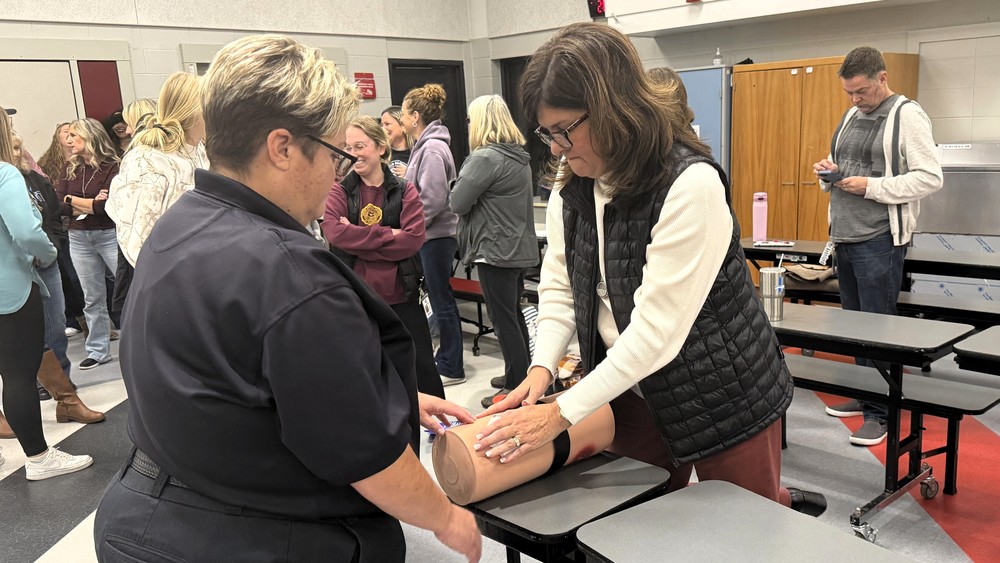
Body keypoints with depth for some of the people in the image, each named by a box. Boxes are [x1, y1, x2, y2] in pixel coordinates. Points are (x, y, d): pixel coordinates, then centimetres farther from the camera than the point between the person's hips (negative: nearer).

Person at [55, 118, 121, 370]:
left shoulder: (112, 167, -10)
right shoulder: (71, 169, 9)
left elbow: (107, 205, -18)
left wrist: (73, 200, -3)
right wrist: (91, 204, -13)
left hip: (110, 235, -6)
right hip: (79, 239, 6)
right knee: (92, 297, 13)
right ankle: (98, 351, 22)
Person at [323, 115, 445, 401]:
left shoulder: (405, 191, 0)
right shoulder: (340, 192, 2)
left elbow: (413, 239, -14)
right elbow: (333, 232, -17)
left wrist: (357, 240, -16)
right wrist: (388, 235, -18)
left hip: (401, 297, -1)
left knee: (422, 368, 10)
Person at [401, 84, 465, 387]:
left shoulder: (432, 148, -16)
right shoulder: (426, 145, 13)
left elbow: (433, 199, -22)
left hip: (436, 236, -10)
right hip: (432, 235, 10)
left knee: (441, 300, -1)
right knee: (440, 297, 17)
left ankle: (451, 368, 11)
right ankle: (446, 357, 29)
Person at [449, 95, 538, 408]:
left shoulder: (485, 158, -18)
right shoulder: (519, 156, 11)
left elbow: (457, 203, -16)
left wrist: (463, 178, 1)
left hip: (496, 250, -9)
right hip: (518, 247, 9)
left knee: (503, 319, -1)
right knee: (514, 314, 19)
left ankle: (516, 386, 8)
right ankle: (522, 375, 30)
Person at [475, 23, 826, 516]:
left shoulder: (691, 185, -25)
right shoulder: (571, 187, -2)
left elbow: (657, 329, -28)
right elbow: (558, 287, 2)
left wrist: (562, 412, -26)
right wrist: (541, 369, -14)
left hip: (723, 398, -6)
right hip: (629, 392, 6)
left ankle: (785, 509, 42)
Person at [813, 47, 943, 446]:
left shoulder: (907, 115, -9)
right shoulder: (851, 116, 14)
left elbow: (931, 178, -15)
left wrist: (872, 186, -20)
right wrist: (829, 171, 2)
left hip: (879, 238, -7)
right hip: (844, 236, 8)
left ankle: (879, 412, 6)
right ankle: (862, 395, 26)